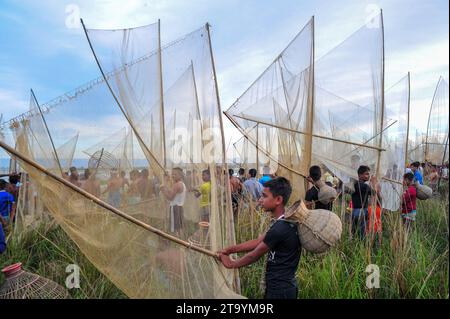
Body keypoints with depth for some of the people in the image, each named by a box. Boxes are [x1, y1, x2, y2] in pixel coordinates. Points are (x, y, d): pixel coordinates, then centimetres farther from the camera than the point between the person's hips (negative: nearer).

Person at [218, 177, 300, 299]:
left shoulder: (279, 229, -26)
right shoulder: (286, 222, 4)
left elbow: (255, 255, -14)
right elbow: (258, 241, 7)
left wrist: (231, 264, 1)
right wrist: (230, 250, 4)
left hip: (279, 290, -9)